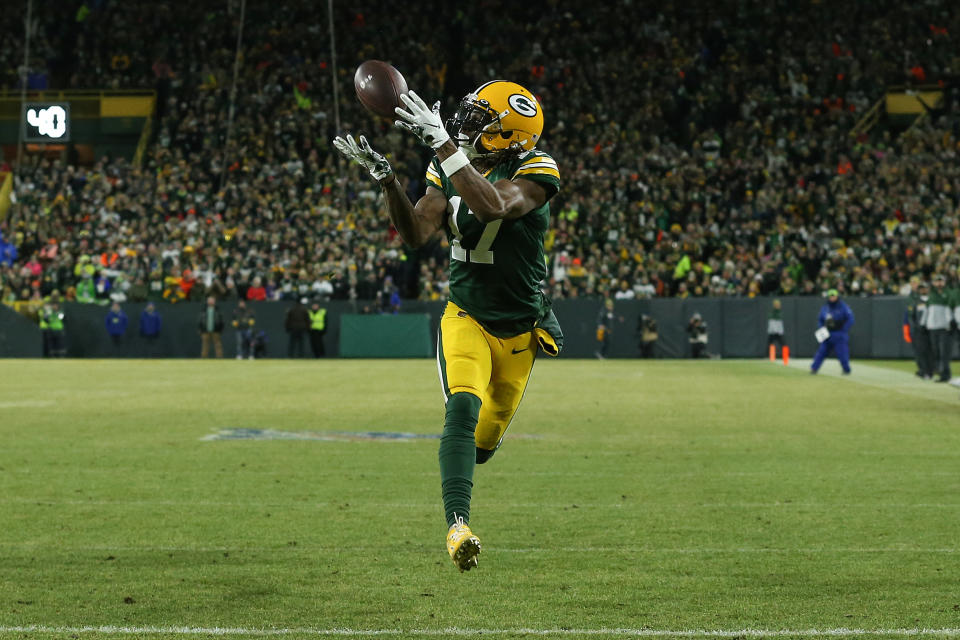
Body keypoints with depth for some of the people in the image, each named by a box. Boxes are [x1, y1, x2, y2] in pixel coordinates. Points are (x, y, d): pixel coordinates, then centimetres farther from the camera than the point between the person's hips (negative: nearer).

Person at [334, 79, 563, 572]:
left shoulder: (534, 172, -18)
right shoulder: (449, 169, -3)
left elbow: (492, 206, -39)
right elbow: (417, 233, -11)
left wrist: (443, 144, -43)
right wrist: (386, 179, -25)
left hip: (519, 330, -1)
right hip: (466, 318, 1)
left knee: (486, 436, 14)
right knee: (463, 408, -26)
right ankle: (457, 525, -34)